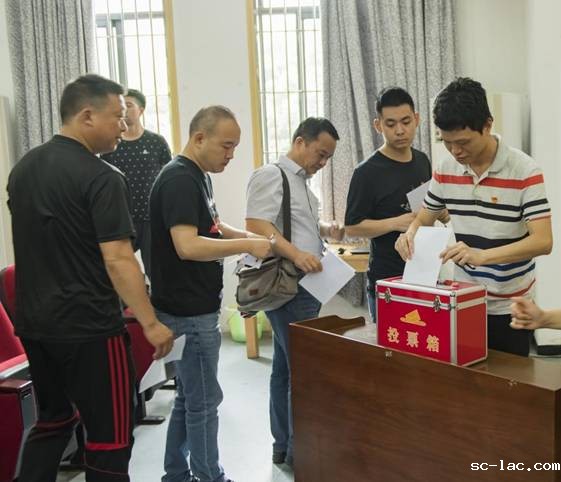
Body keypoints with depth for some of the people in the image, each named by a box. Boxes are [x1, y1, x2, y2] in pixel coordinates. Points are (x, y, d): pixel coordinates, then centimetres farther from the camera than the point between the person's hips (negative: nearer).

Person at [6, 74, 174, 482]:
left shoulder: (22, 169, 9)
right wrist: (151, 324, -16)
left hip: (33, 323, 8)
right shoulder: (101, 178, -16)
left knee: (52, 420, 23)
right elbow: (118, 260, -21)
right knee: (110, 436, 3)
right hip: (88, 327, -8)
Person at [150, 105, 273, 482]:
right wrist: (247, 245, -23)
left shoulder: (199, 176, 12)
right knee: (203, 401, 2)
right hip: (190, 311, -10)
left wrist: (246, 236, 6)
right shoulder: (179, 180, -19)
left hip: (196, 307, 10)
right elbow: (187, 246, -29)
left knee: (189, 398, 17)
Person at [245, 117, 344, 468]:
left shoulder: (301, 181, 19)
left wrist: (326, 228, 9)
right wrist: (296, 254, -33)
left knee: (287, 368, 14)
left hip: (301, 287, 10)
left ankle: (285, 447, 24)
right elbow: (256, 227, -22)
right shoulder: (272, 175, -11)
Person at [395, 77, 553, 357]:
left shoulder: (525, 171, -16)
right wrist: (410, 234, -14)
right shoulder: (445, 170, -1)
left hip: (509, 306, -4)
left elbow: (542, 241, -23)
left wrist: (481, 255, -38)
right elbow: (424, 218, 11)